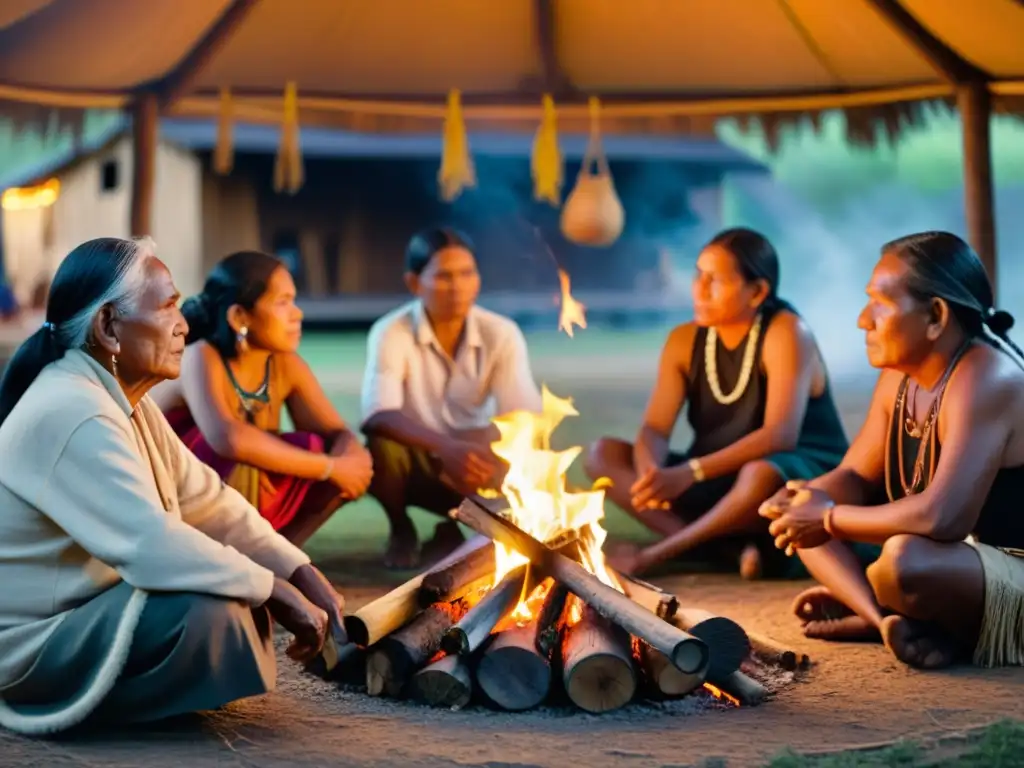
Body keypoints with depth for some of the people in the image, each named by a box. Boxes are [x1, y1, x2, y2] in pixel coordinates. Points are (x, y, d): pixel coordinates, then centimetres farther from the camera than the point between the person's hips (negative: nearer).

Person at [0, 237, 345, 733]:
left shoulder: (121, 399, 6)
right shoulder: (73, 413, -27)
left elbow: (208, 501, 4)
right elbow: (152, 546, -36)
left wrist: (307, 578, -6)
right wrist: (279, 593, -26)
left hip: (82, 612, 10)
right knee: (207, 608, -30)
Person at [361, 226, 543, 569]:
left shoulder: (502, 334, -12)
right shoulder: (391, 333, -19)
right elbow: (377, 416, -33)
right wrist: (446, 446, -50)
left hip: (474, 462, 2)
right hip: (416, 461, -2)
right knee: (382, 448, -35)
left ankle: (453, 529, 7)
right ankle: (401, 530, 0)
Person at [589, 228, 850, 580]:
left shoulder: (785, 332, -15)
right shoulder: (684, 340, 2)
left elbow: (781, 435, -26)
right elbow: (654, 430, -6)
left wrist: (689, 473, -35)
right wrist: (650, 472, -31)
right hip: (717, 484, 6)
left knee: (762, 474, -42)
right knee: (602, 454, -12)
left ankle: (654, 555, -26)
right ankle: (727, 548, -29)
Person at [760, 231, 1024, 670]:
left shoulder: (986, 380, -24)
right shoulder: (899, 377, 3)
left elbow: (941, 517, -35)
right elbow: (855, 478, 10)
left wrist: (829, 519, -23)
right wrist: (805, 502, -14)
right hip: (952, 561, 10)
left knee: (905, 559, -39)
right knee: (800, 515, 9)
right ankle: (882, 615, -10)